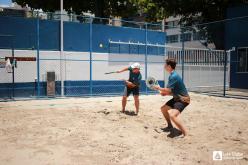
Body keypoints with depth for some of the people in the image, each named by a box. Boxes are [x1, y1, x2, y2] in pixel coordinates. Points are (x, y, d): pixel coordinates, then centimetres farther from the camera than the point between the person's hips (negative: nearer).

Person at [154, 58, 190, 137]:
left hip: (183, 99, -11)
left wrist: (159, 88, -9)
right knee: (163, 108, 20)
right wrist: (165, 93, -1)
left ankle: (185, 134, -17)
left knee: (172, 115, -28)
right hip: (177, 98, 11)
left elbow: (168, 90, -26)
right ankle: (170, 127, 35)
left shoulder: (174, 76, -23)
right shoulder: (172, 75, 8)